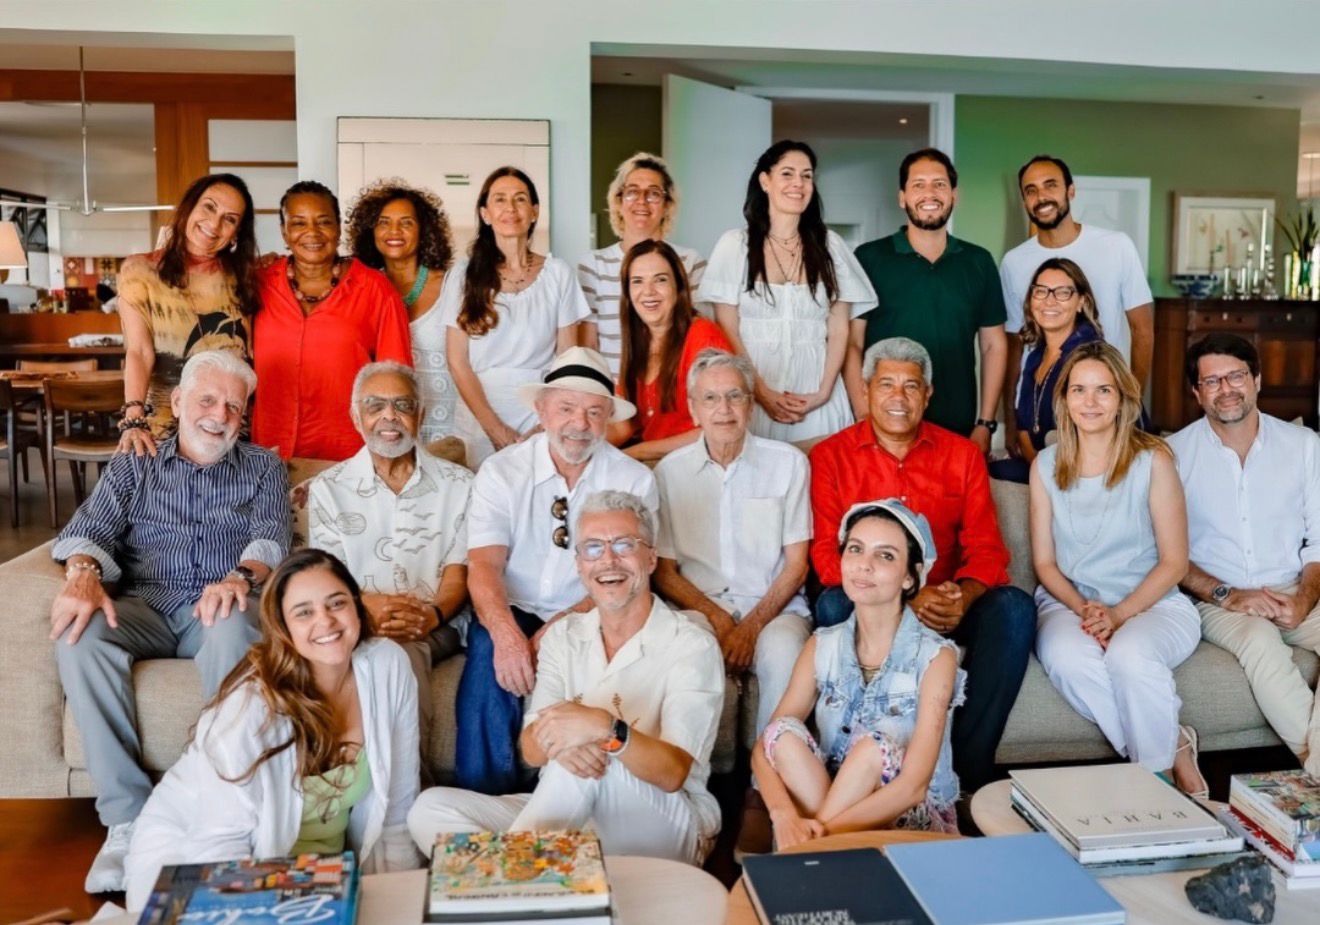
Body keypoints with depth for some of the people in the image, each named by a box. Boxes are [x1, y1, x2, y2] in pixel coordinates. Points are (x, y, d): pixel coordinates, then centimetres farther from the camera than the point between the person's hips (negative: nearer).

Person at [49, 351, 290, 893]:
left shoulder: (262, 469, 18)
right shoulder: (132, 466, 22)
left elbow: (271, 536, 1)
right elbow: (90, 528, 7)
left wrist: (242, 576, -24)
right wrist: (83, 574, -19)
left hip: (220, 607, -2)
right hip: (144, 607, 2)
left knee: (234, 626, -38)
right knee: (80, 634, -31)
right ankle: (127, 816, -27)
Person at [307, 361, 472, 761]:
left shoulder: (458, 484, 15)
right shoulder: (328, 488, 15)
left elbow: (458, 574, 6)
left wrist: (433, 615, -16)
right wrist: (368, 605, -17)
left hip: (435, 626, 0)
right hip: (355, 623, 0)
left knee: (406, 649, -36)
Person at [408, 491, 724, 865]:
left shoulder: (692, 646, -8)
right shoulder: (563, 636, 8)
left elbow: (673, 773, -18)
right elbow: (531, 749, -2)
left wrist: (607, 729, -37)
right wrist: (557, 740, -27)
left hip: (666, 832, -5)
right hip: (565, 816, 5)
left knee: (593, 748, -34)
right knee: (431, 808, -11)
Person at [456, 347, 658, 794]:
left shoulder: (634, 480, 0)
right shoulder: (501, 472, 0)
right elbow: (483, 564, -12)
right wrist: (507, 634, -33)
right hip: (513, 613, 0)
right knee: (489, 653, -31)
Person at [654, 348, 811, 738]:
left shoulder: (788, 462, 4)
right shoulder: (670, 471, 7)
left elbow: (796, 566, 4)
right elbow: (664, 572, 7)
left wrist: (752, 625, -11)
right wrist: (718, 619, -9)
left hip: (773, 607, 0)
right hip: (697, 607, 1)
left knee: (782, 652, -33)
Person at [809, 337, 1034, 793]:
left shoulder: (962, 455, 8)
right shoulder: (831, 457, 1)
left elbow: (986, 547, 2)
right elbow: (826, 554, -7)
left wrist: (962, 597, -22)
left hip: (948, 606, 2)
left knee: (1014, 606, -25)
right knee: (833, 605, -33)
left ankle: (969, 770, -19)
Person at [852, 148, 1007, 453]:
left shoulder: (979, 262, 7)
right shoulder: (869, 258, -1)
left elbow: (994, 345, 10)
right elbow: (852, 343, -3)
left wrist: (985, 424, 3)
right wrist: (864, 419, -11)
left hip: (959, 431, 2)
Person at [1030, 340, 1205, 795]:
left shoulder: (1152, 459, -2)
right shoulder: (1046, 465, 7)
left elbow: (1174, 561, -2)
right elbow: (1044, 562, 7)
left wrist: (1119, 614, -15)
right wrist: (1084, 609, -11)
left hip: (1150, 602, -2)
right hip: (1068, 601, 2)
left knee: (1130, 655, -36)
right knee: (1067, 656, -33)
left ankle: (1158, 771, -9)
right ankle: (1174, 750, -13)